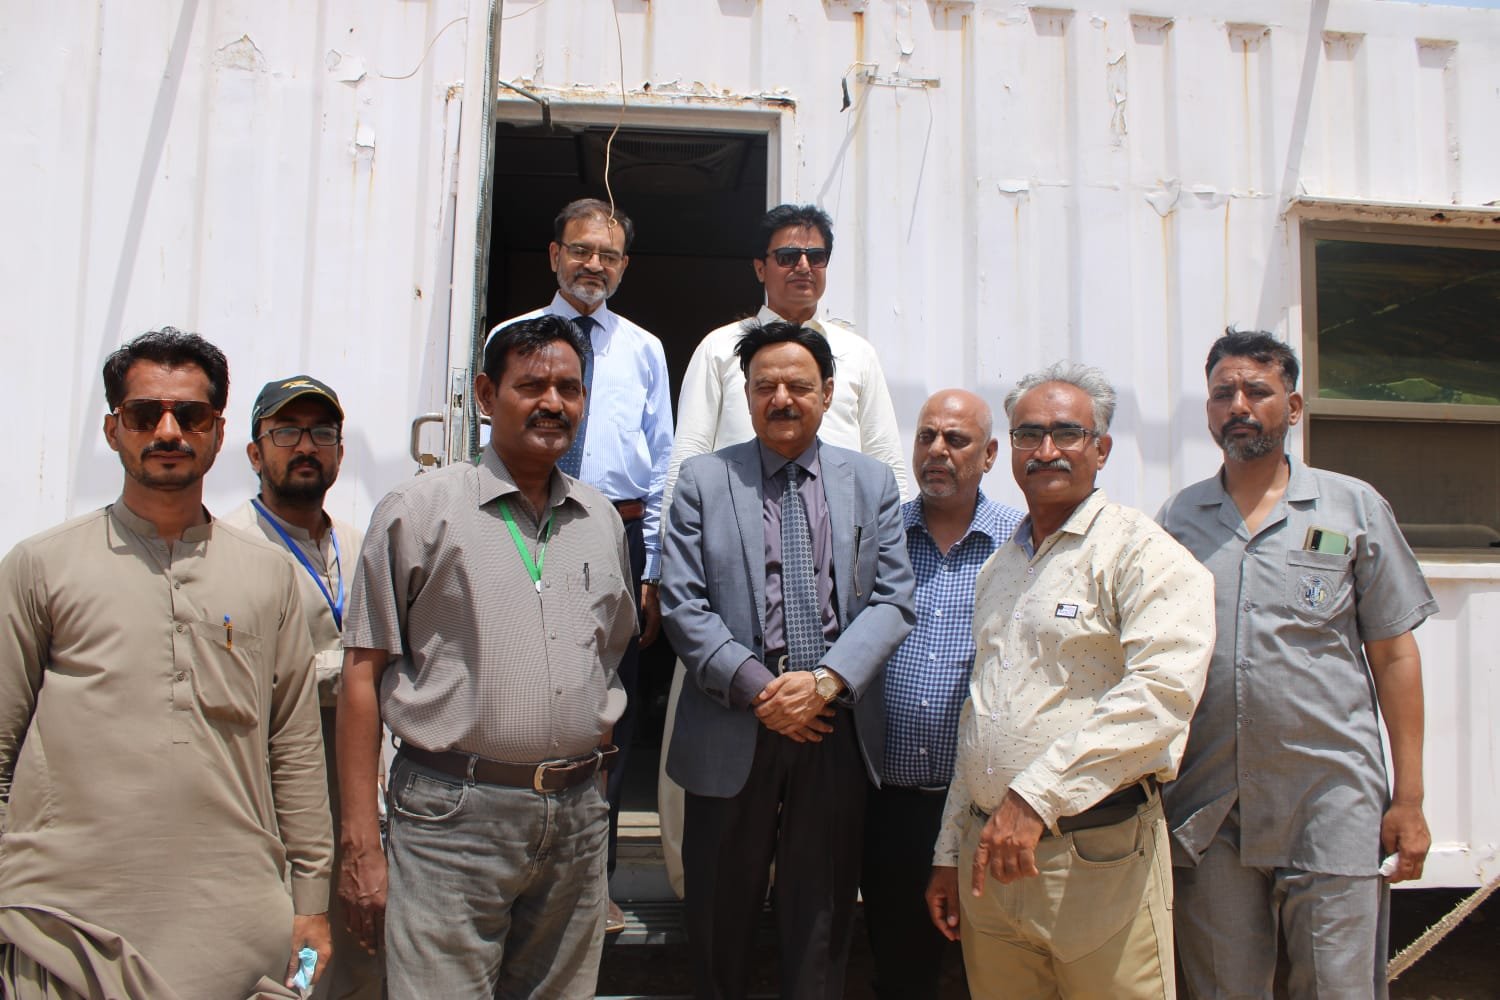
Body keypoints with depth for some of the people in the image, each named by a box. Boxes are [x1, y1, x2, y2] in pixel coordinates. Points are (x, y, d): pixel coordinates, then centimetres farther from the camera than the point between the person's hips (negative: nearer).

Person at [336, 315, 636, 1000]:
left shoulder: (602, 520, 11)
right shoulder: (418, 511, -3)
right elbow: (362, 674, -4)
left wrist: (596, 753, 12)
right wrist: (361, 844, -8)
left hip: (578, 815, 5)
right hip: (454, 815, -4)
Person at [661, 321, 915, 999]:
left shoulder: (872, 483, 7)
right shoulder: (703, 481, 2)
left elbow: (892, 600, 0)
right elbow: (682, 605, -5)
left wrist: (826, 680, -14)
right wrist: (757, 689, -14)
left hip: (836, 729, 1)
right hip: (733, 732, -1)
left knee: (822, 919, 13)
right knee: (721, 918, 13)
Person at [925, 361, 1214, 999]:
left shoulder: (1141, 552, -6)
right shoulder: (998, 569, 16)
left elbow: (1162, 691, -21)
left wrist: (1036, 795, -24)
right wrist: (950, 854, 18)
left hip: (1097, 855, -6)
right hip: (989, 856, 6)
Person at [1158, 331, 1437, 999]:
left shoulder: (1355, 507, 6)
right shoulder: (1176, 519, 9)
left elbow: (1394, 655, 5)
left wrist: (1409, 799, 0)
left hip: (1332, 807, -1)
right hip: (1206, 817, 2)